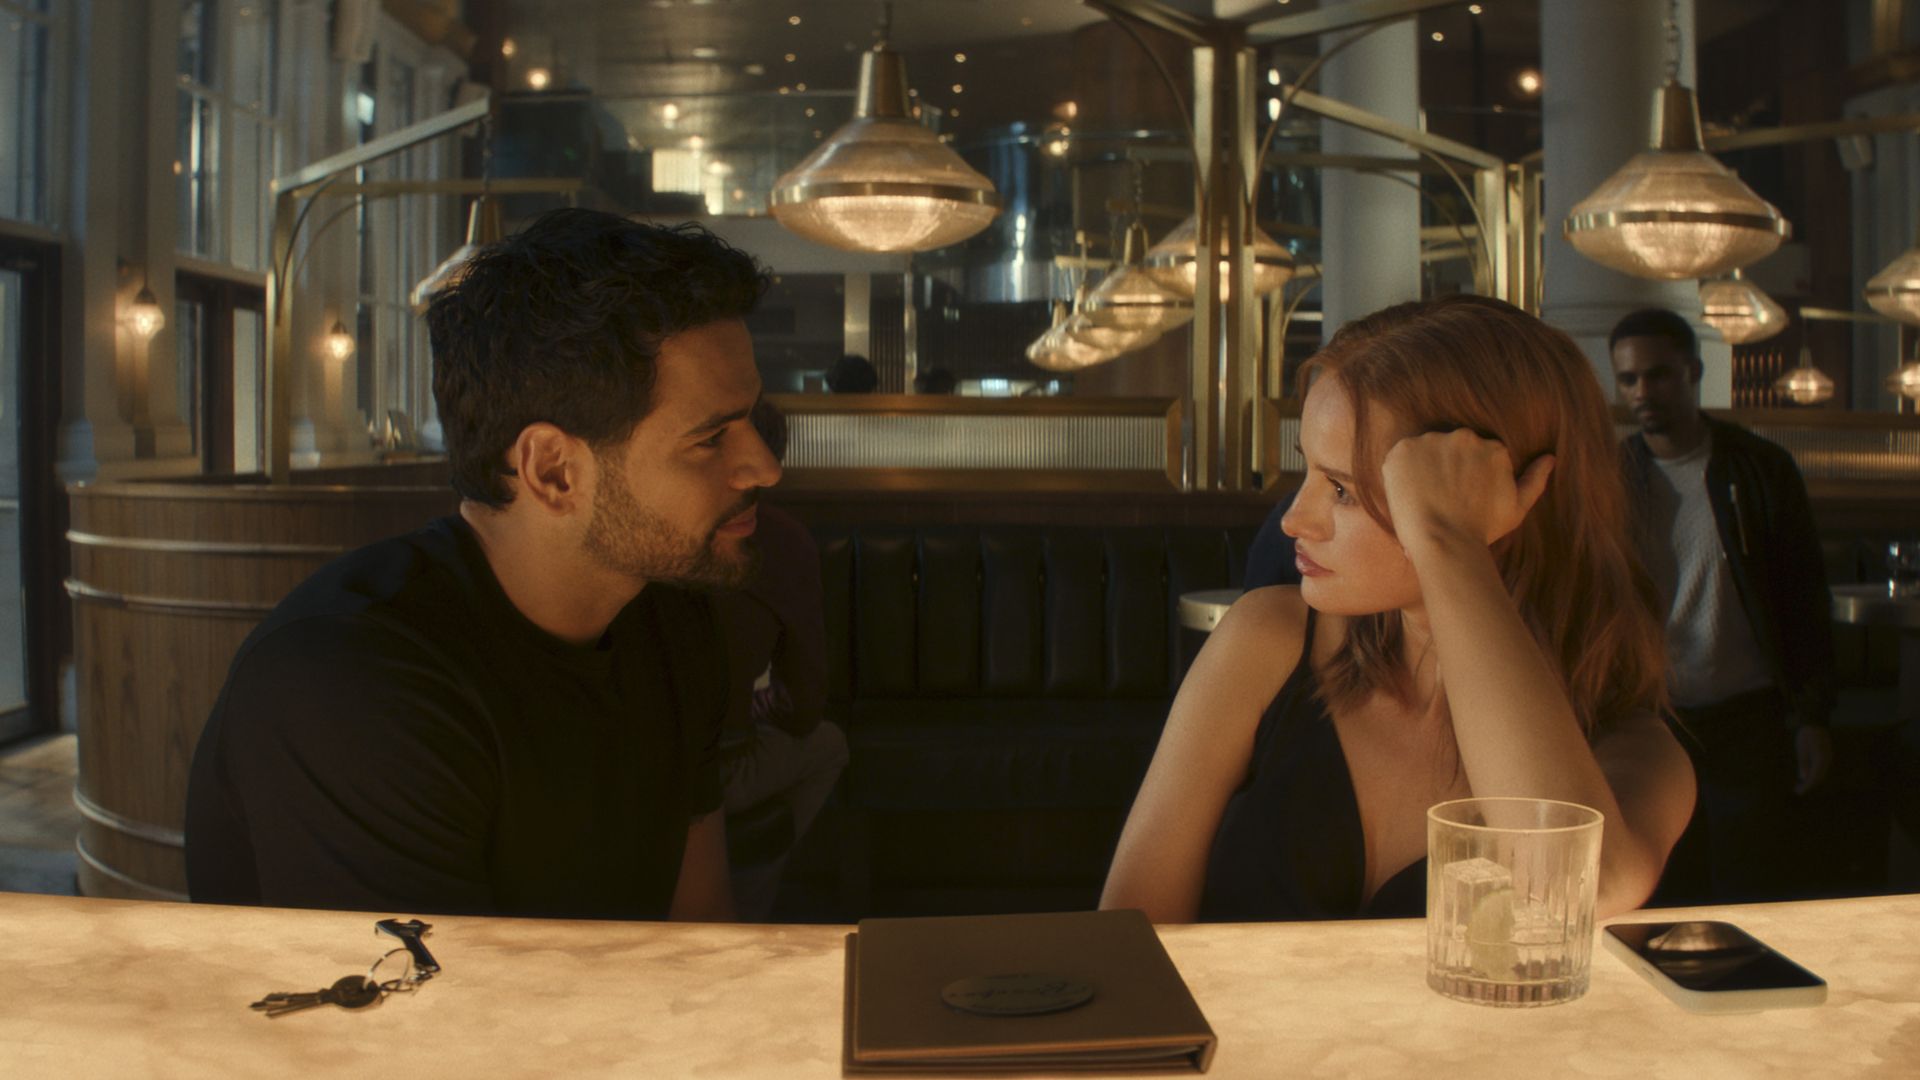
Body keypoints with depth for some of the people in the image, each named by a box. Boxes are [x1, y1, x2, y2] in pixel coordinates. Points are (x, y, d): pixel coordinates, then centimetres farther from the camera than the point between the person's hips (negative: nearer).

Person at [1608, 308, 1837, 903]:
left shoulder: (1760, 468, 1)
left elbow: (1805, 597, 4)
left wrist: (1812, 717, 0)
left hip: (1748, 719, -1)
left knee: (1750, 893, 4)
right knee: (1667, 898, 7)